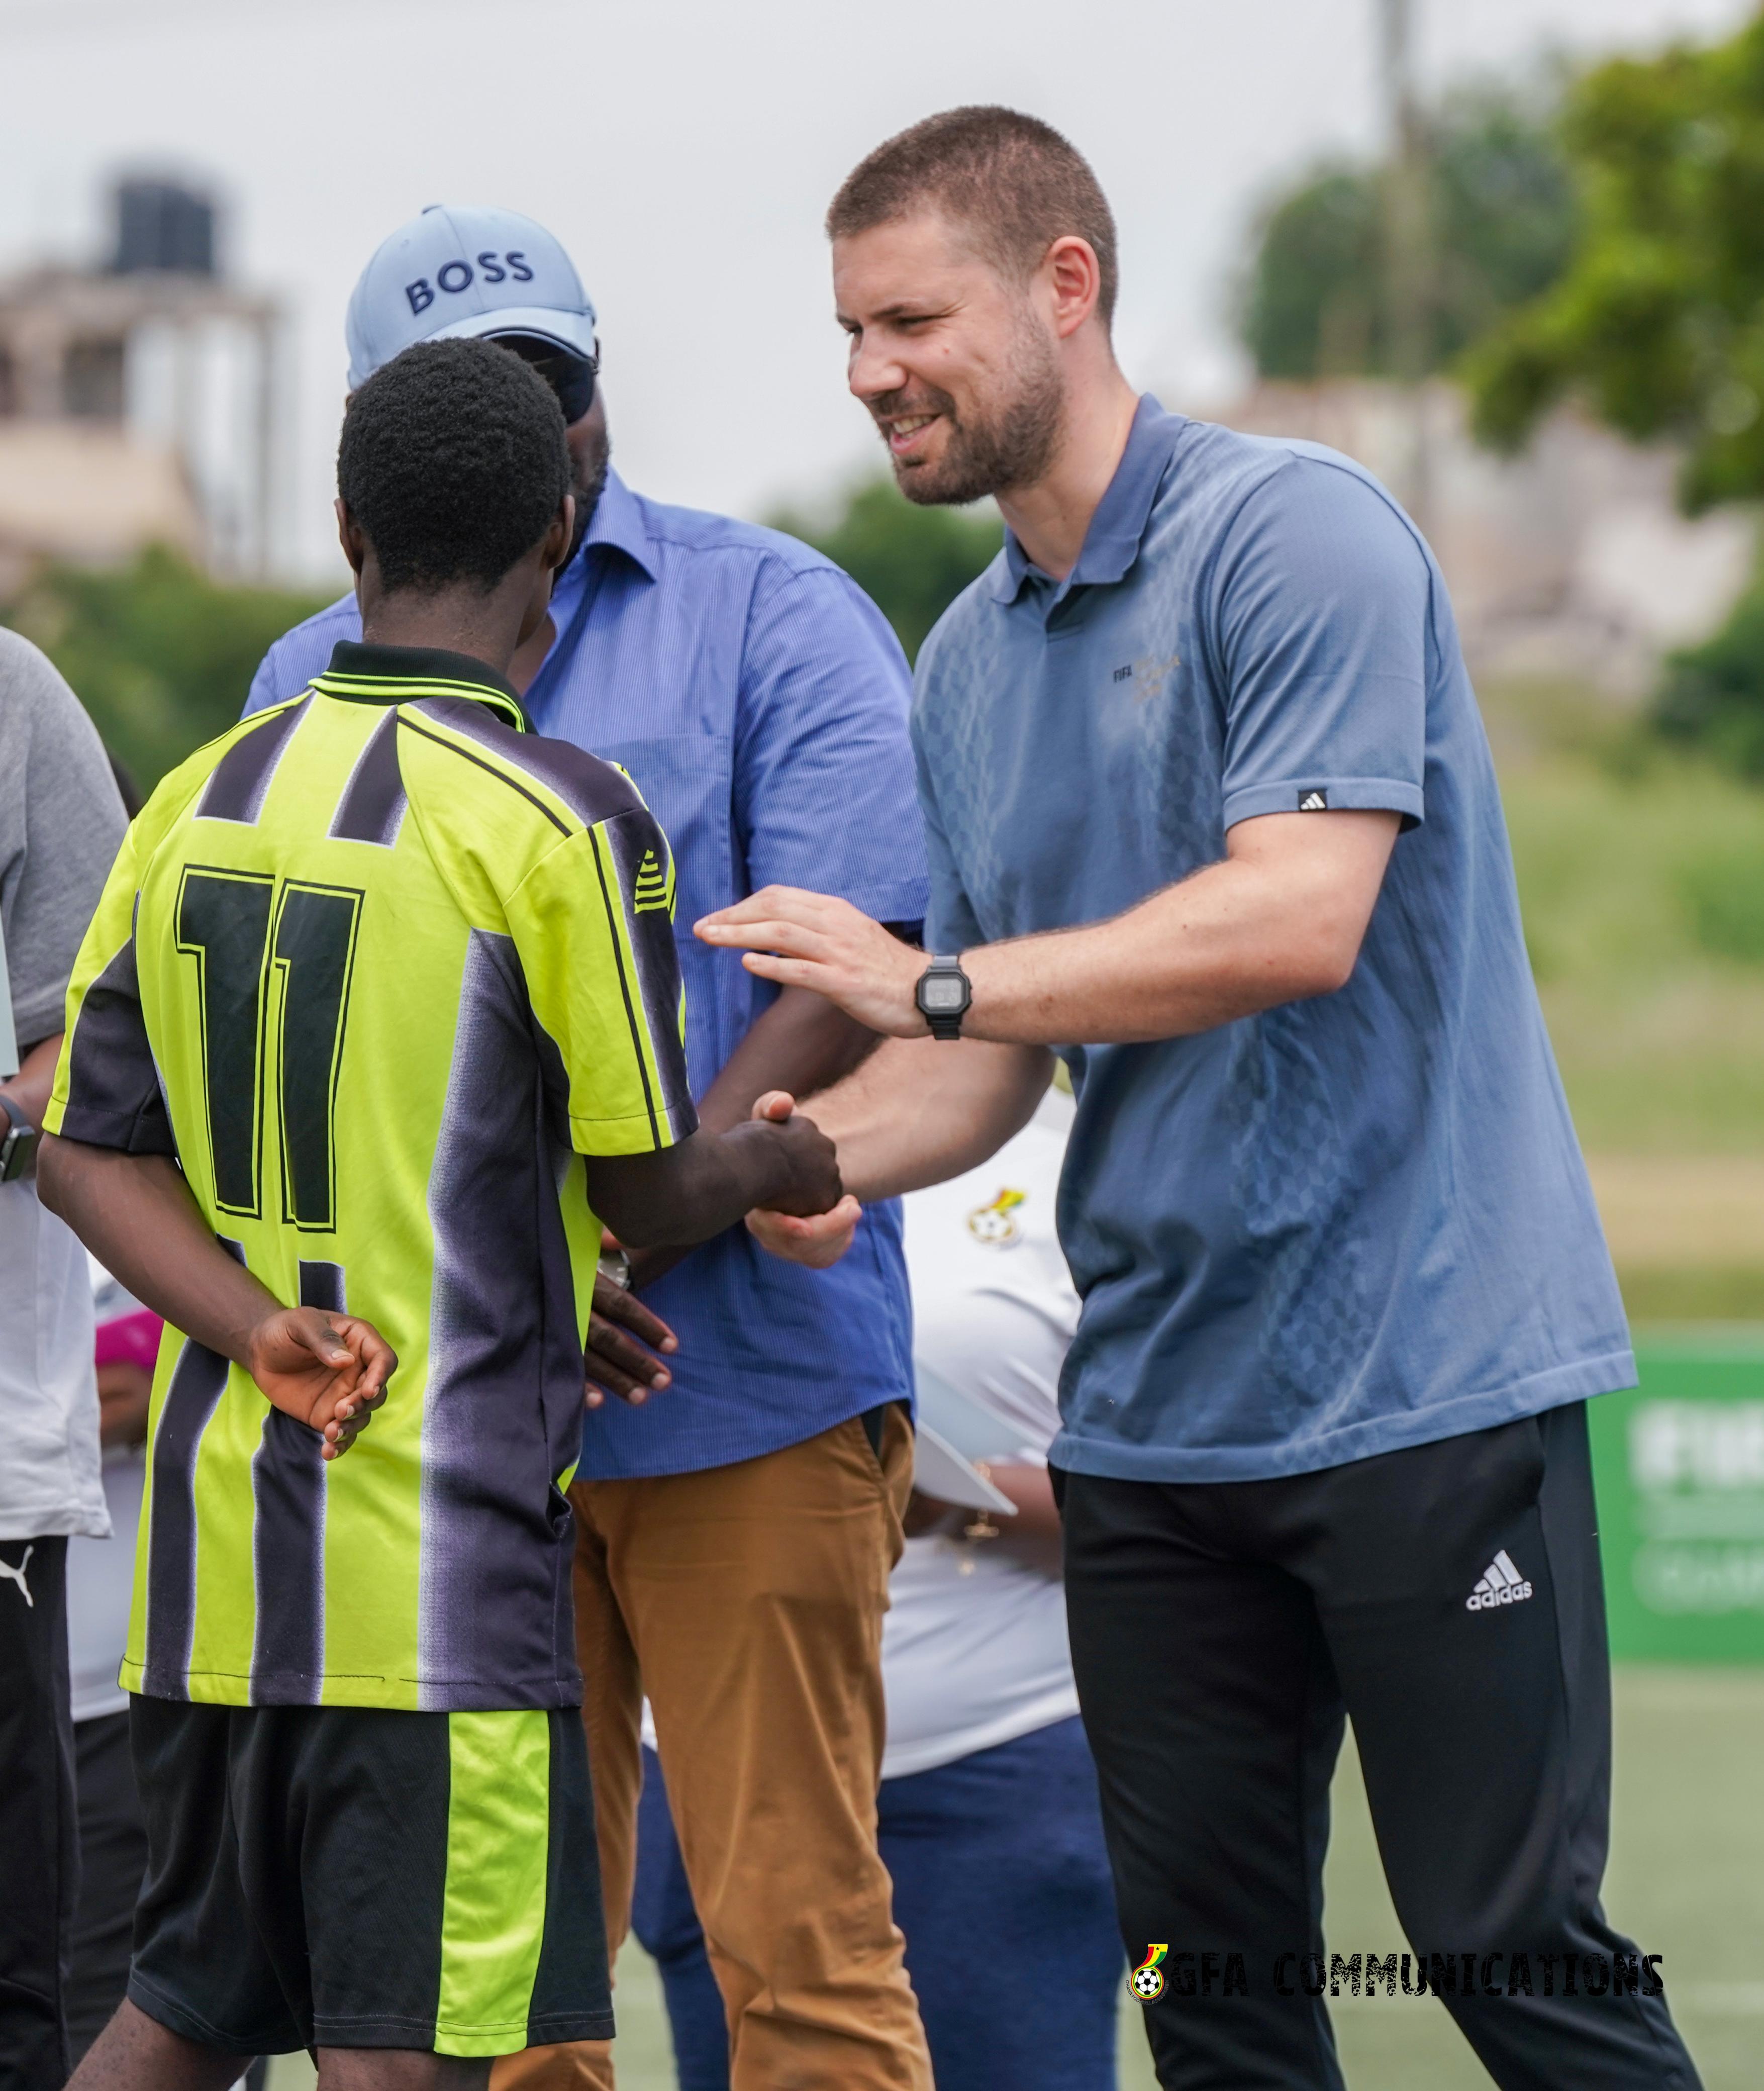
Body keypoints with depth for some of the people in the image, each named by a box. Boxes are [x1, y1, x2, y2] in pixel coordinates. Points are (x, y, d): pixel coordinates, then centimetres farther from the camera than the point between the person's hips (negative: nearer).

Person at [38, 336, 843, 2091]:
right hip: (436, 1551, -6)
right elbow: (644, 1192, -4)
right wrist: (778, 1163, 16)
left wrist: (264, 1335, -5)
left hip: (208, 1538, 6)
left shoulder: (196, 803, 8)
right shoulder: (561, 822, -10)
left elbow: (88, 1152, 6)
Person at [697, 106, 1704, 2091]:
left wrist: (933, 982, -21)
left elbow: (1300, 919, -22)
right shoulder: (968, 663, 14)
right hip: (1153, 1402, 8)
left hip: (1420, 1382, -7)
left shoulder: (1293, 534, -10)